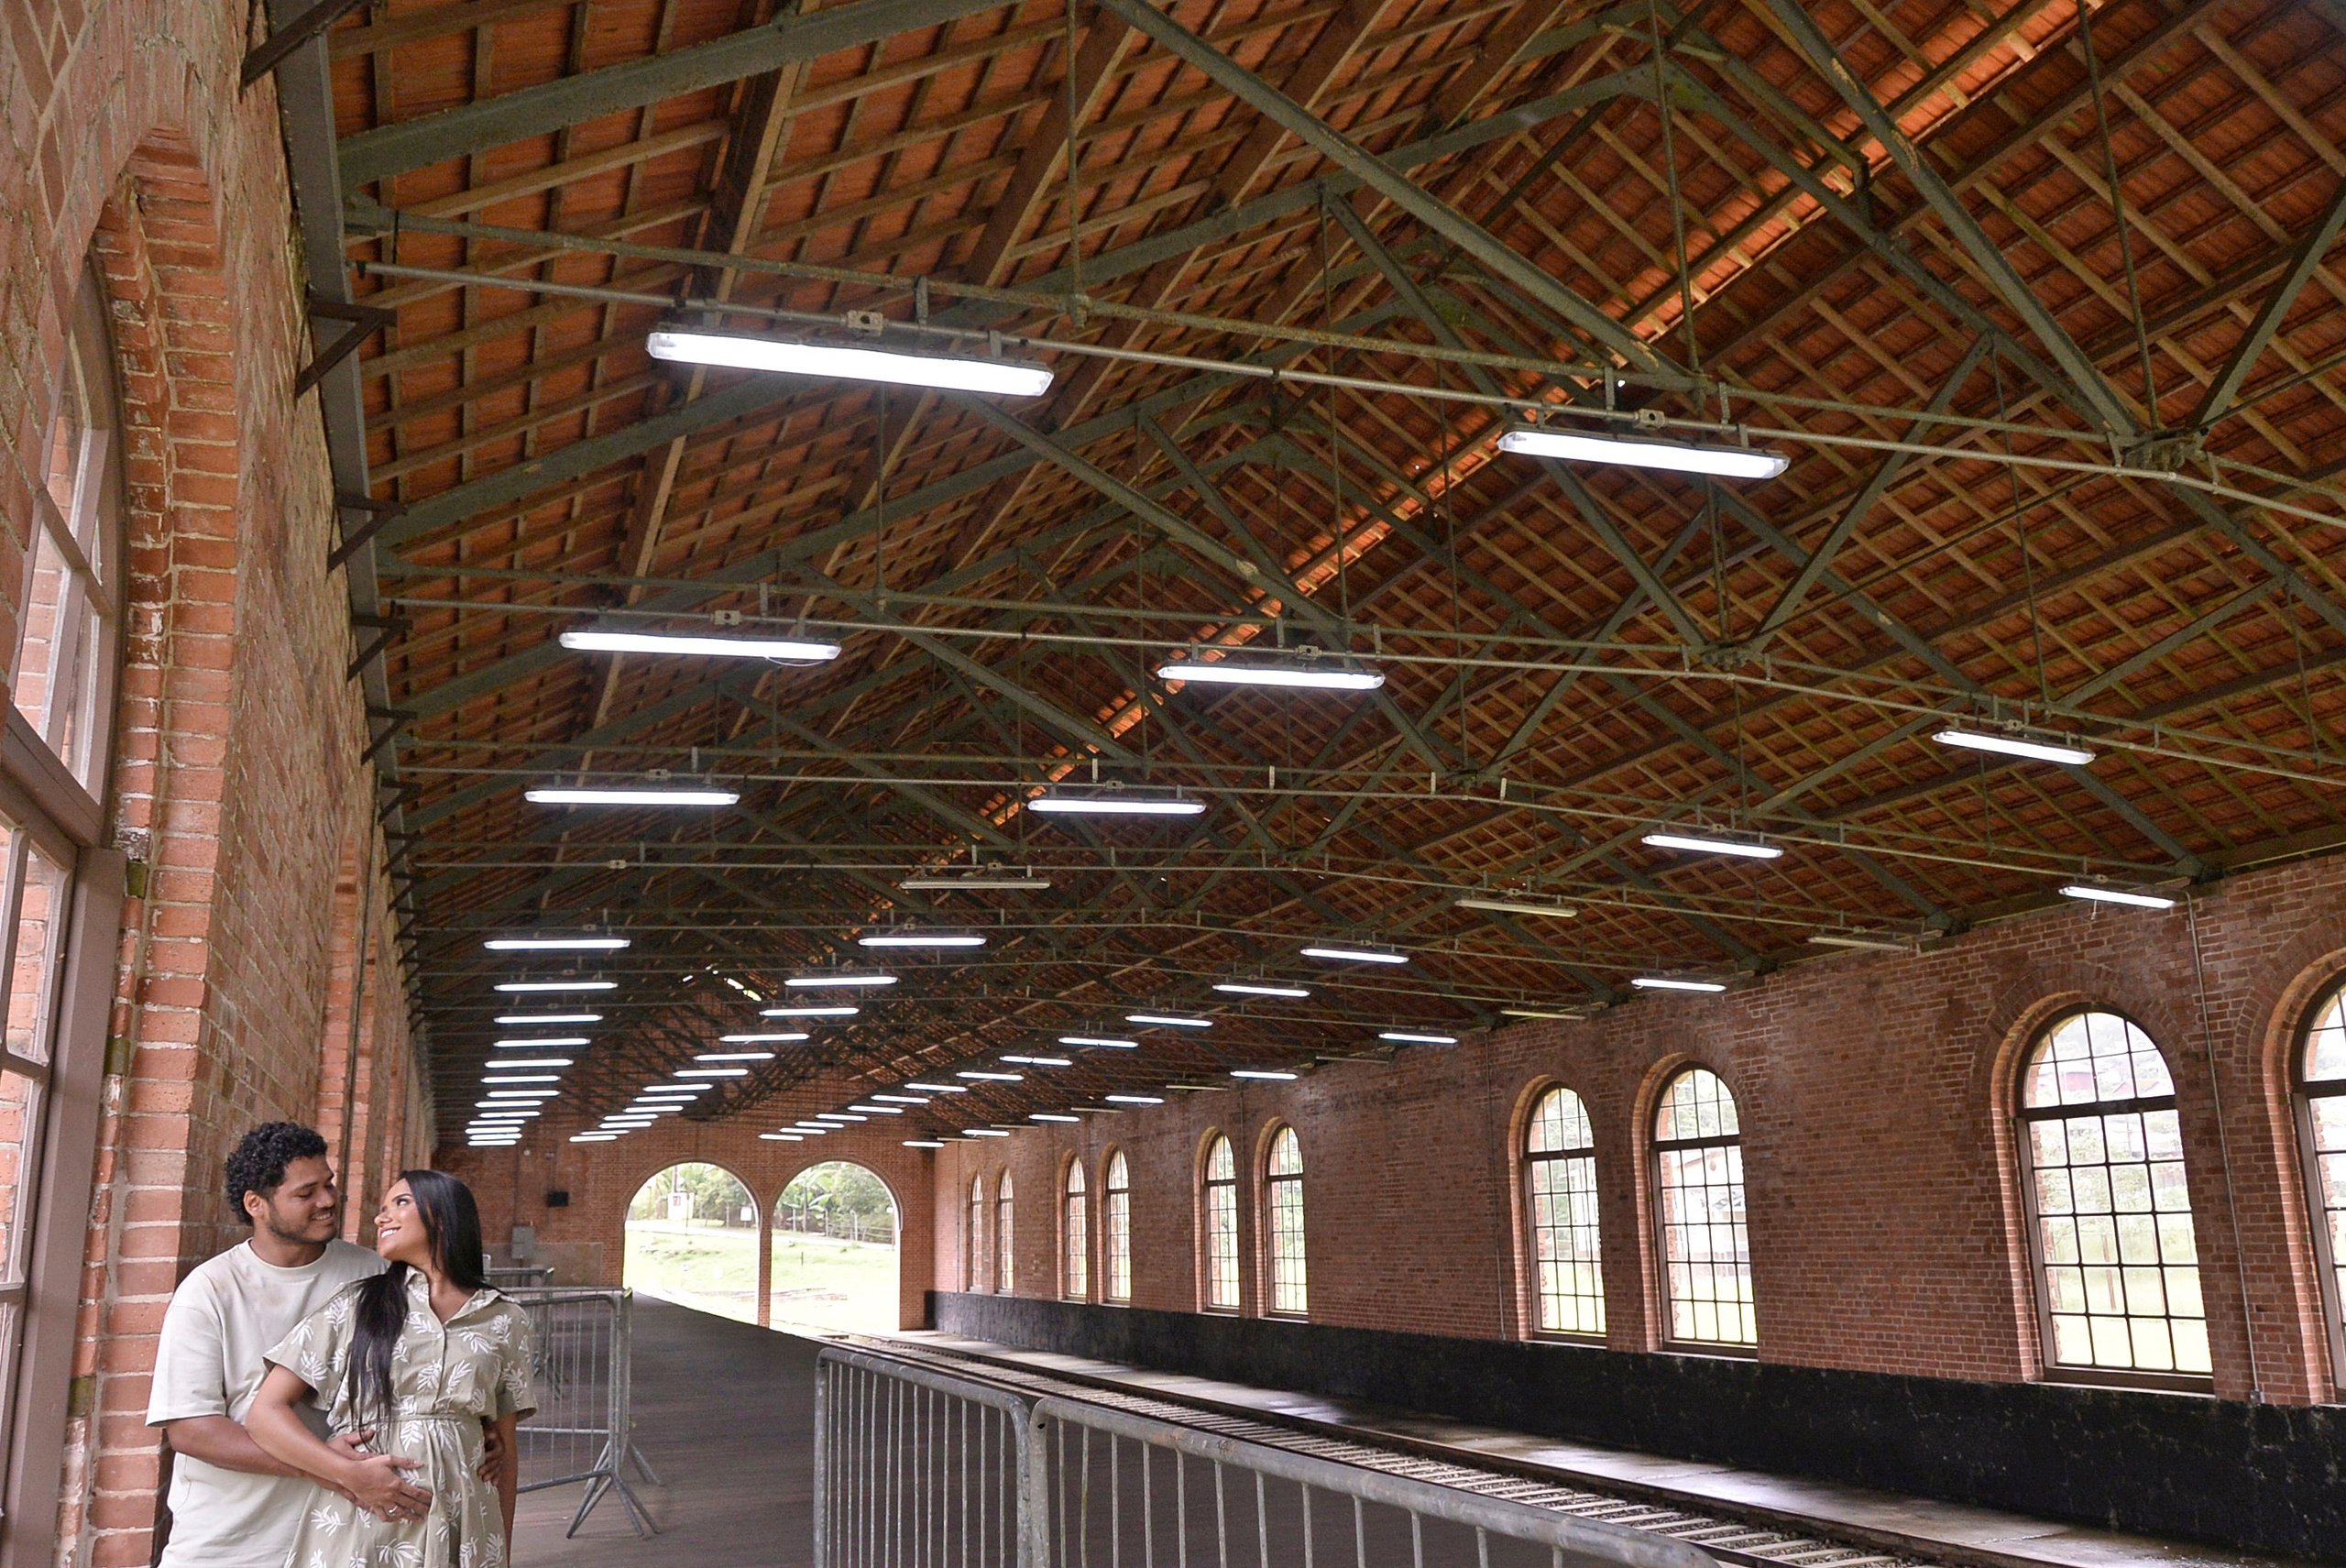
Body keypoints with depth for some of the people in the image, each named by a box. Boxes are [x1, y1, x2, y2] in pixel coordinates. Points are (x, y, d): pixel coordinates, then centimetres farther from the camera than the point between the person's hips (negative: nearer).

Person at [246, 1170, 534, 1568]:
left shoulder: (505, 1322, 7)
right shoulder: (354, 1306, 4)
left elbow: (504, 1453, 10)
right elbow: (265, 1413, -2)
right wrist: (354, 1473, -16)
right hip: (356, 1532, -1)